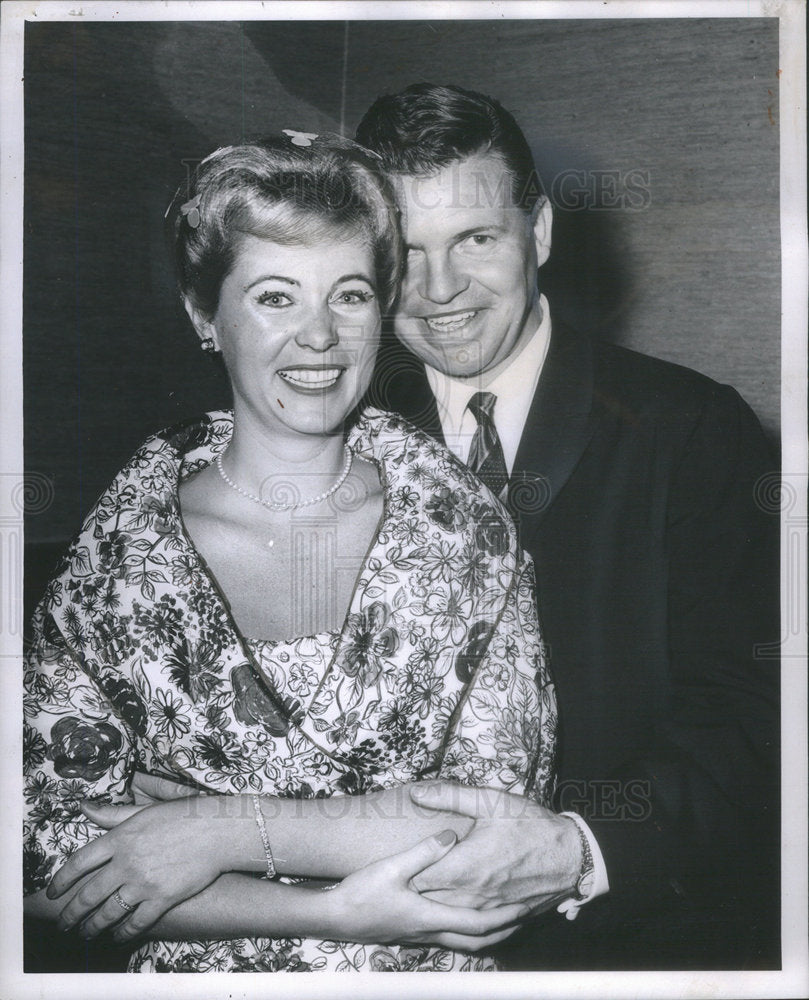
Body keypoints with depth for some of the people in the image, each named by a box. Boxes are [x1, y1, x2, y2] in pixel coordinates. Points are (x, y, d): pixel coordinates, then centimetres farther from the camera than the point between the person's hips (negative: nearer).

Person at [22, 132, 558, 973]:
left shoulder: (467, 528, -3)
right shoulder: (113, 552, -4)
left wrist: (229, 831, -14)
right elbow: (49, 856, -6)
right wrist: (338, 912, -14)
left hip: (428, 971, 0)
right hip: (197, 972, 1)